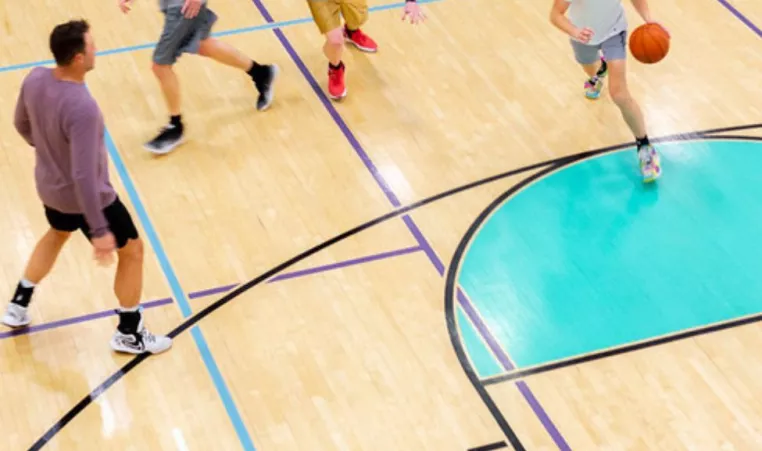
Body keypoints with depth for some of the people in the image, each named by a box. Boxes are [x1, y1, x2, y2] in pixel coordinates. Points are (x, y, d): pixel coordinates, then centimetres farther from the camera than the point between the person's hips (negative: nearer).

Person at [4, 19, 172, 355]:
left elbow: (22, 125, 6)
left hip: (49, 187, 7)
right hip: (87, 197, -7)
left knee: (57, 235, 38)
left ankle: (18, 306, 48)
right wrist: (99, 231, -28)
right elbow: (84, 176, -35)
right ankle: (129, 334, 30)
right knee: (132, 251, 16)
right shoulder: (82, 108, -38)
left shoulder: (34, 80, -15)